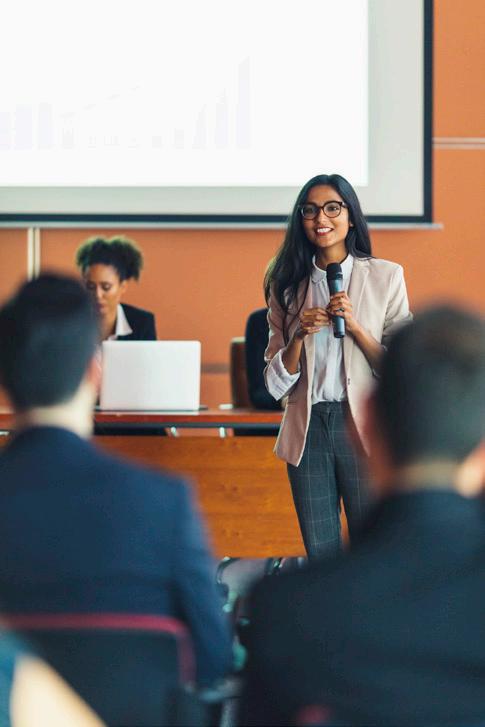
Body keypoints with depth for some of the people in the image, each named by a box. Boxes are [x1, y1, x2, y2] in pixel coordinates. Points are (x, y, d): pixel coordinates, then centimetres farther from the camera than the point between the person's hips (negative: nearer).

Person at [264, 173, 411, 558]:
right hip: (307, 428, 2)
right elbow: (276, 382, 5)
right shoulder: (288, 285, 6)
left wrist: (354, 326, -15)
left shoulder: (386, 277, -1)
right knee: (319, 551, 9)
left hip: (363, 426, -2)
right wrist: (299, 336, -11)